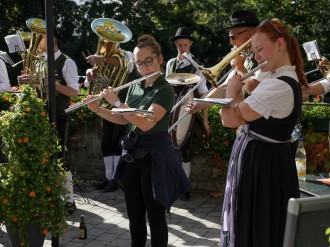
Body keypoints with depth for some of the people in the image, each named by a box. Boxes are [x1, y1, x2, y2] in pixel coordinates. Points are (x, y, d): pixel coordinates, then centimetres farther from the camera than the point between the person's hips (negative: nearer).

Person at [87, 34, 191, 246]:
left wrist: (117, 102, -22)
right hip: (132, 153, 7)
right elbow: (124, 120, 13)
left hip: (154, 156, -7)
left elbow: (146, 123, -25)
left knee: (155, 214, 2)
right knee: (134, 214, 15)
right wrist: (98, 110, 0)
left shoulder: (165, 90, -14)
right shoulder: (135, 87, 9)